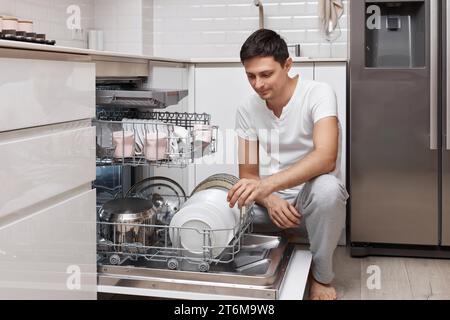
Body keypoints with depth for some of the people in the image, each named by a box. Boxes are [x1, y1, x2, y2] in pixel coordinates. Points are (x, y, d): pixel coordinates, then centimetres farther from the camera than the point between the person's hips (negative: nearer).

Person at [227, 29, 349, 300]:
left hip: (314, 201, -3)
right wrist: (269, 200, -24)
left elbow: (325, 158, -33)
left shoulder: (319, 94, -17)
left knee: (326, 186, -39)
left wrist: (267, 184, -46)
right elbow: (248, 174, -1)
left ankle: (322, 278, -13)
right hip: (271, 199, 4)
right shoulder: (247, 110, -2)